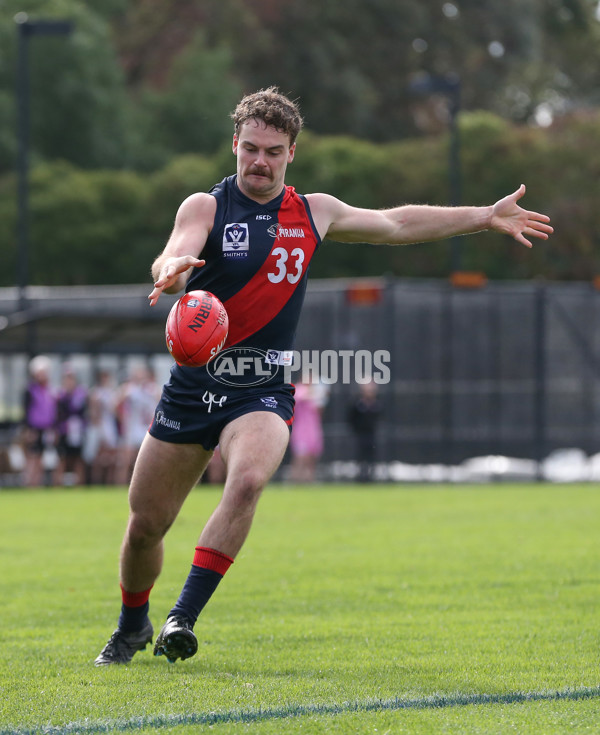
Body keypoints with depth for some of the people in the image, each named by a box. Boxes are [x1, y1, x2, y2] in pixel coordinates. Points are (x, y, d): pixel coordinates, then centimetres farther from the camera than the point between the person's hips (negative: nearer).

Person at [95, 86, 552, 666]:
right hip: (193, 383, -1)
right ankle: (131, 626, 33)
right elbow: (172, 260, -25)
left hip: (264, 393, 1)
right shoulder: (206, 207, -4)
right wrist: (173, 270, -50)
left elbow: (396, 224, 23)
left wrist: (487, 217, 24)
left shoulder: (314, 213, 8)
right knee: (145, 525, 4)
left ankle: (183, 618, -28)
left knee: (247, 480, -31)